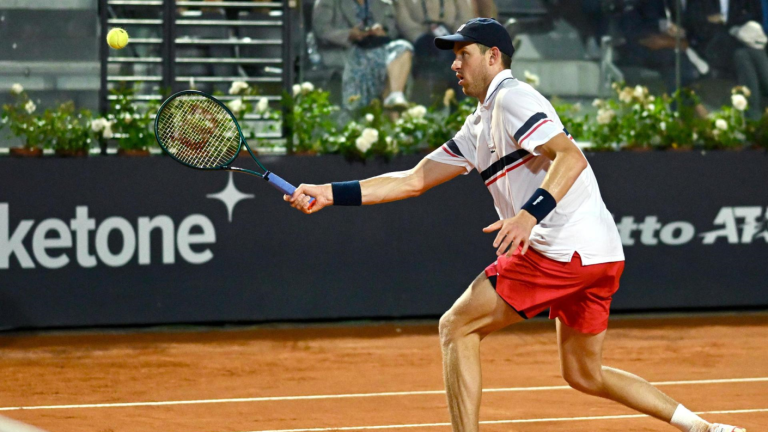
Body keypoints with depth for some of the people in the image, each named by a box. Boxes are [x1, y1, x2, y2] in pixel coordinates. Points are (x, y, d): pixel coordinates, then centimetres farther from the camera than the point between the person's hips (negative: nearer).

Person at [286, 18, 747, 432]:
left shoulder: (512, 97, -5)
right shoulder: (479, 127, 24)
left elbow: (571, 157, -19)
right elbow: (415, 180, 23)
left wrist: (530, 215, -32)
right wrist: (330, 193, 17)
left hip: (564, 249, -10)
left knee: (457, 327, -4)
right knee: (584, 374, 19)